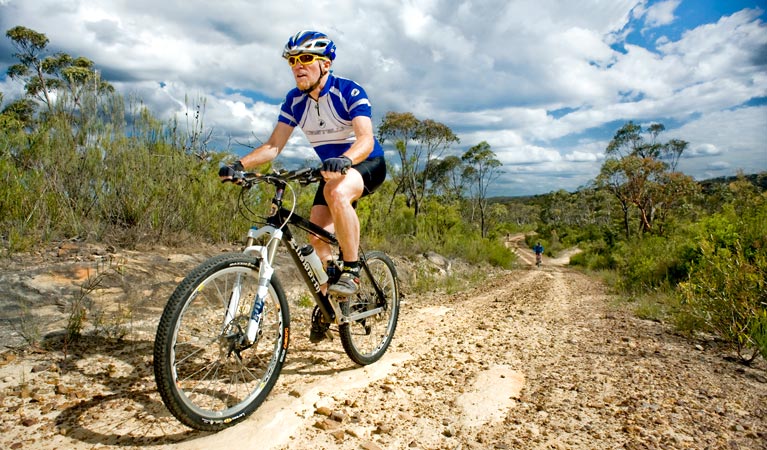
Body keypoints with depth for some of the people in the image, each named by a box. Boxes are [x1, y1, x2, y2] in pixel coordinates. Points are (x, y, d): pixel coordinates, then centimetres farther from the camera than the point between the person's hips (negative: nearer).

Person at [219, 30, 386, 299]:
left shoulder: (349, 92, -19)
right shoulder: (294, 100, -4)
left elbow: (366, 139, -32)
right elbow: (274, 145, -7)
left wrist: (344, 159, -54)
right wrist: (240, 165, -24)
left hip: (367, 164, -5)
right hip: (333, 169, 6)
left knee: (336, 192, -38)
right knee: (317, 236, -8)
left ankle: (352, 271, -25)